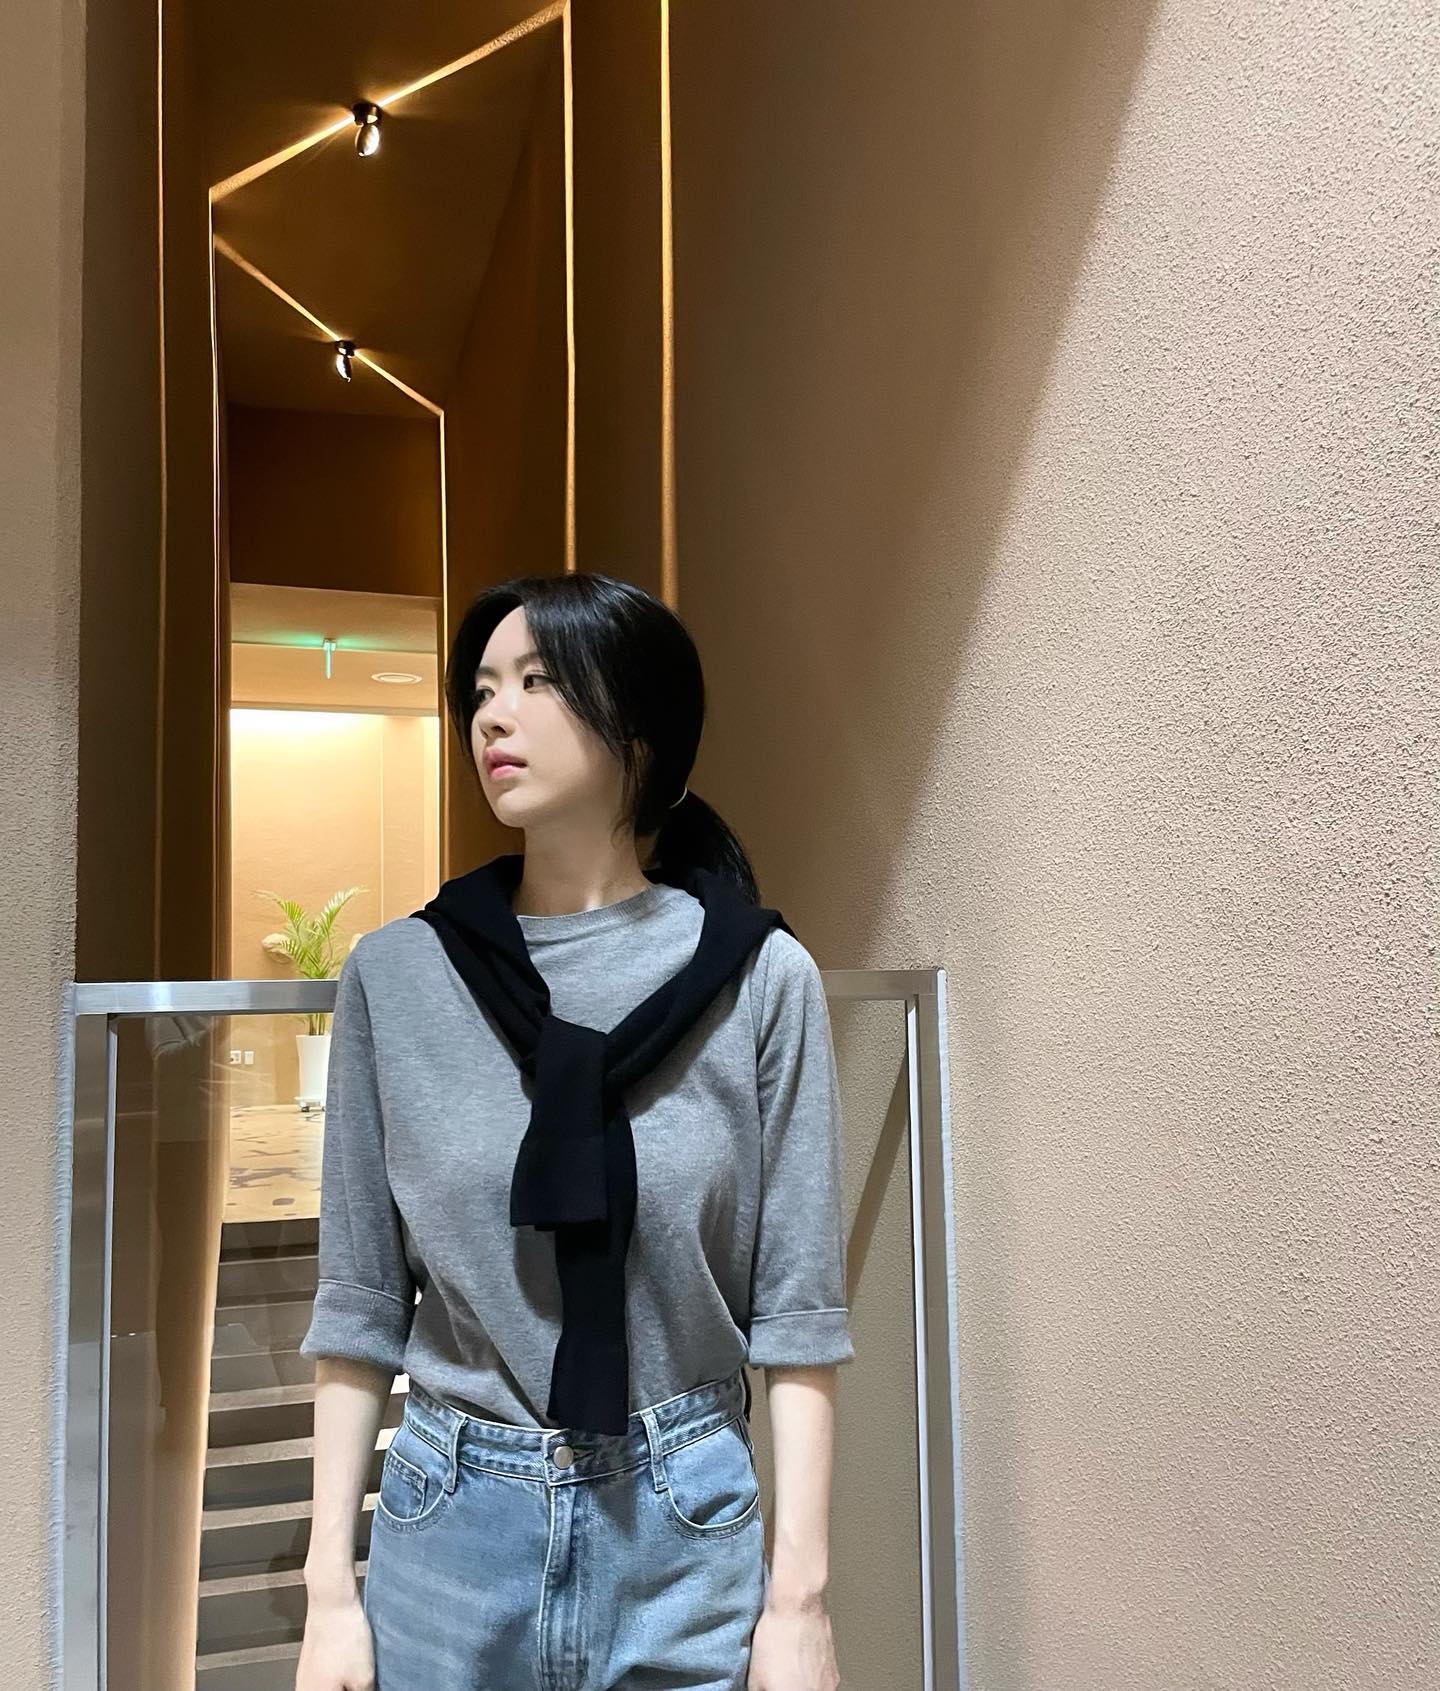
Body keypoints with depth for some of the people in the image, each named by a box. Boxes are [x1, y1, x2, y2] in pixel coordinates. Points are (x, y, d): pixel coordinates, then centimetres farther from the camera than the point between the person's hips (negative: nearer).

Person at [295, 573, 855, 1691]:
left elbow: (797, 1310, -6)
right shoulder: (397, 977, -3)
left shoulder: (760, 976, -8)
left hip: (687, 1527, -1)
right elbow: (361, 1304, 0)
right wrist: (329, 1590, 0)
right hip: (451, 1527, 2)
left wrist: (800, 1599, -7)